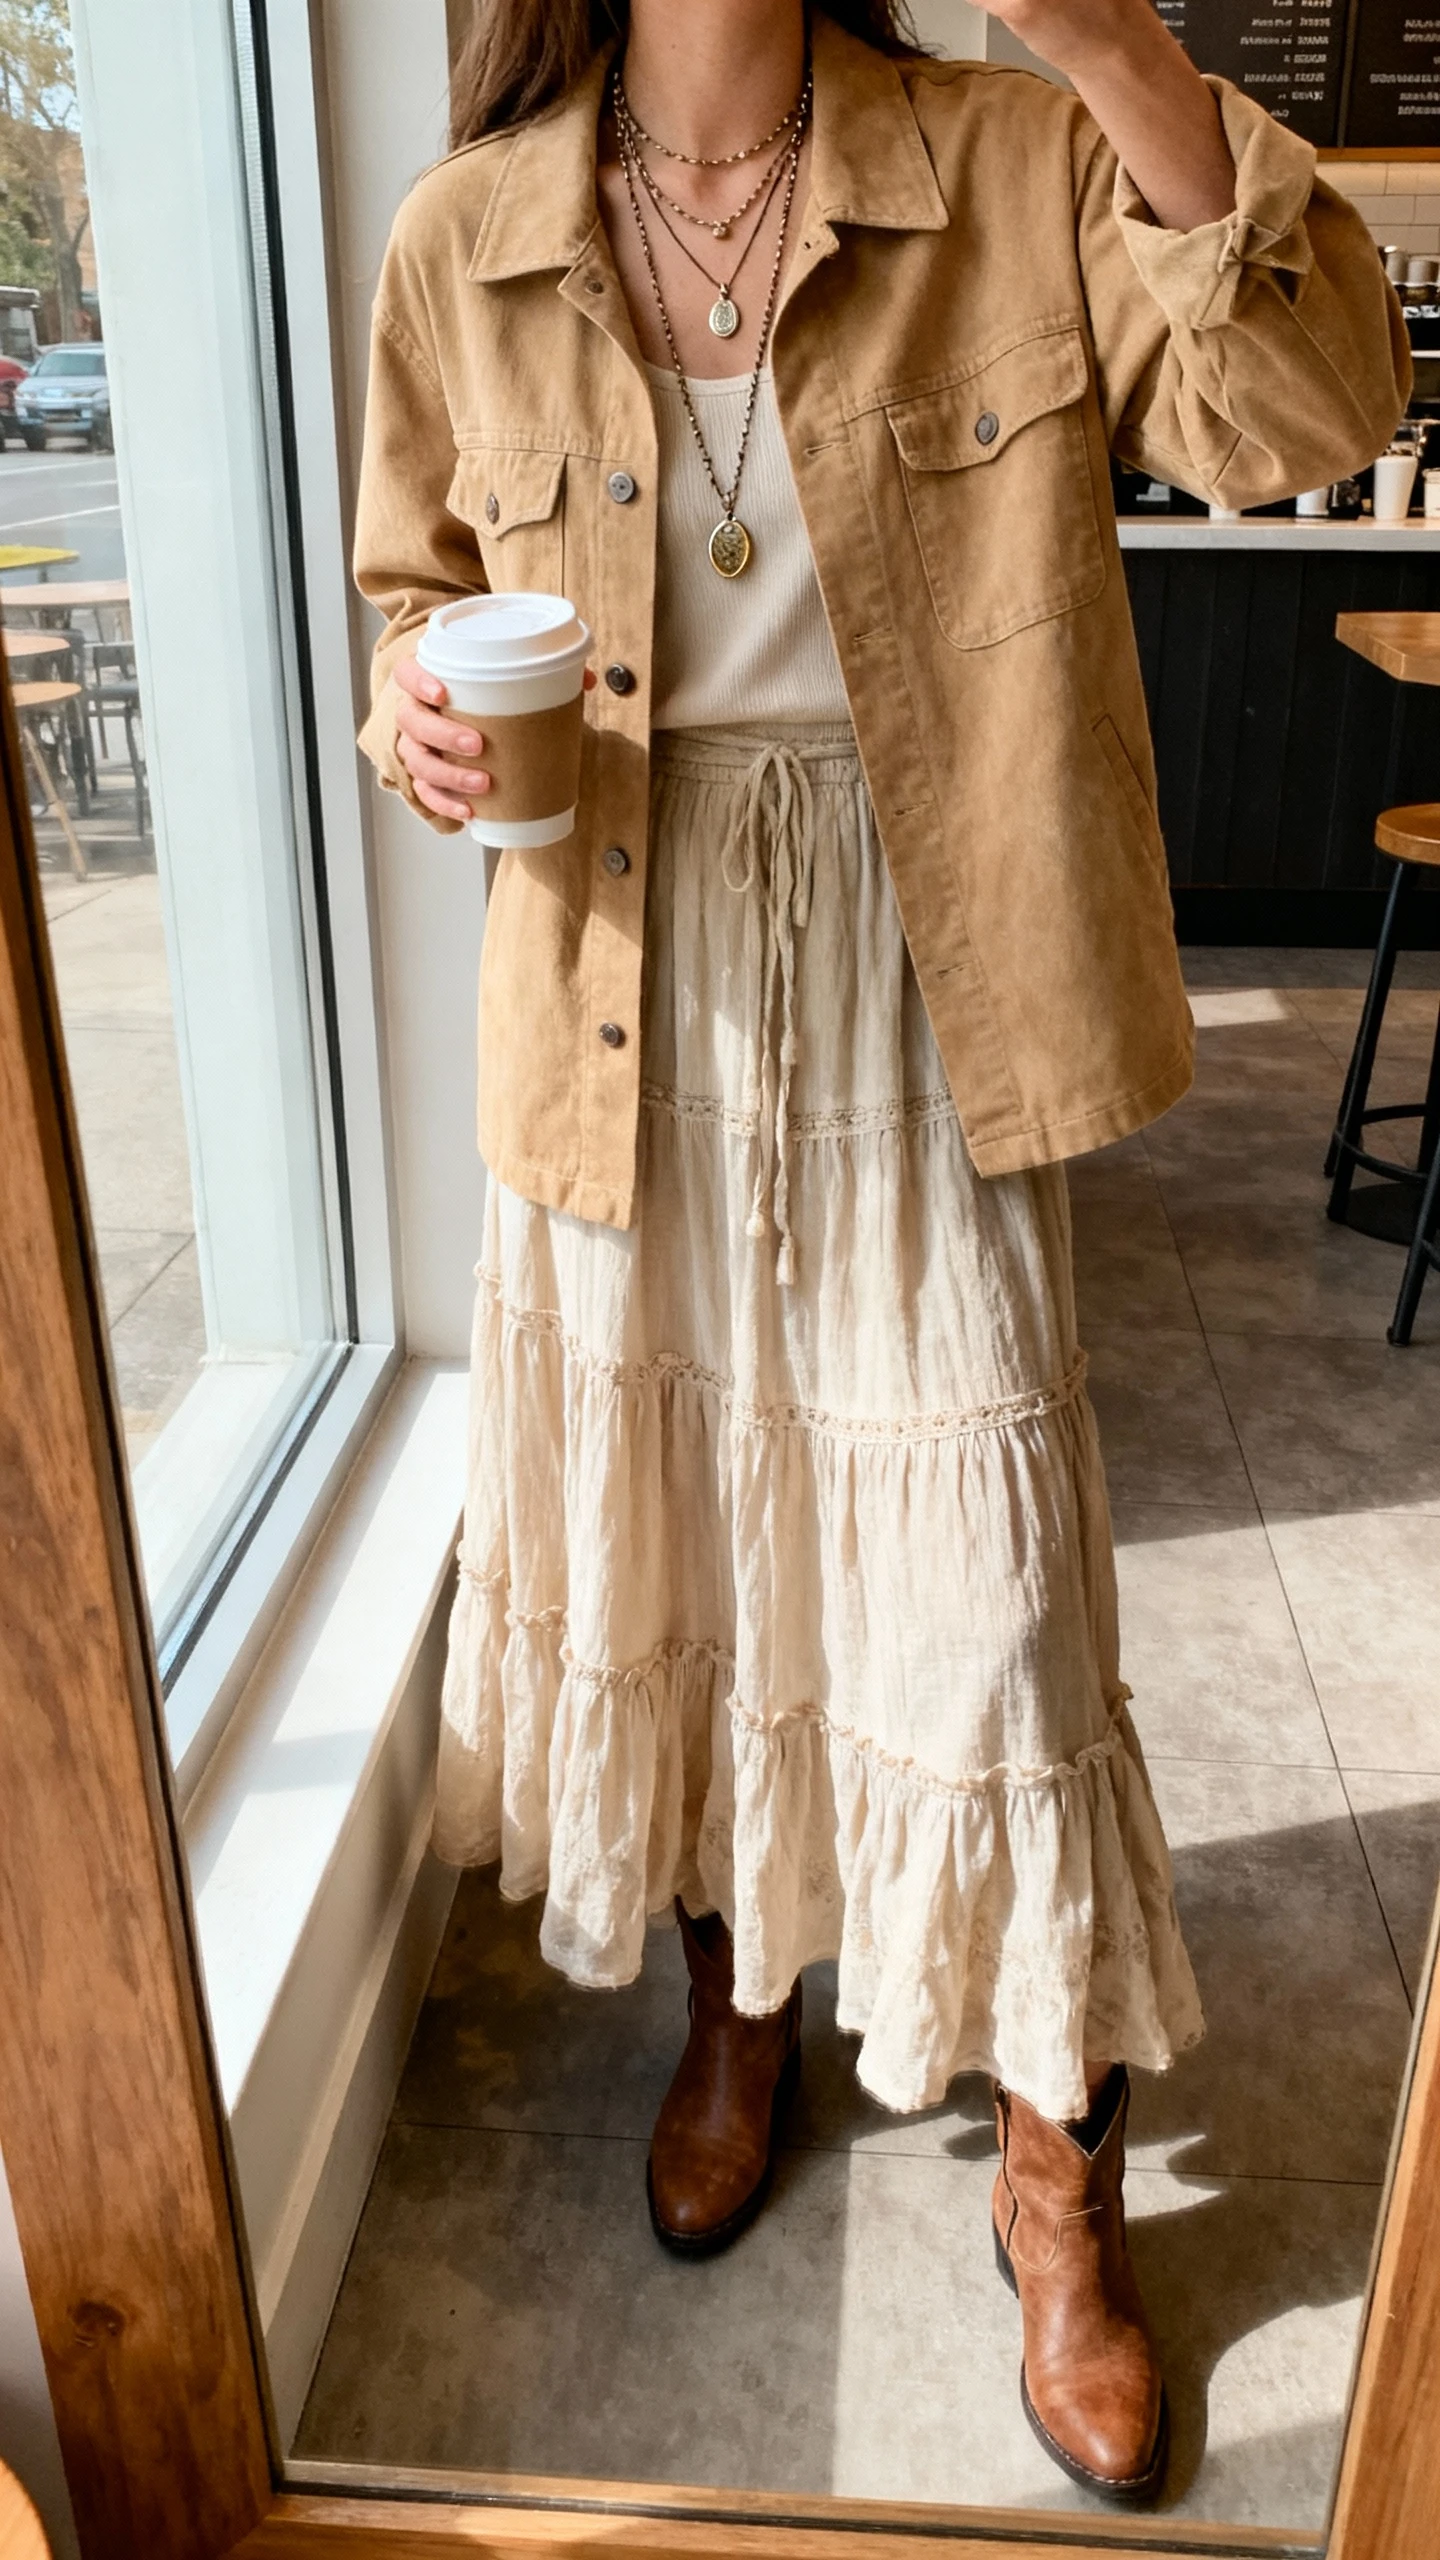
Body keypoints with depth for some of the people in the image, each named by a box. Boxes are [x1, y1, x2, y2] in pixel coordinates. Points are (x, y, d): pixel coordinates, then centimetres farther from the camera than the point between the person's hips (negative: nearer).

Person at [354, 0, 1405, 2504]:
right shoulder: (465, 243, 3)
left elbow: (1306, 412, -14)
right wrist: (417, 709, -9)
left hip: (904, 996, -2)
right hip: (620, 1005, 3)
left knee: (974, 1578, 1)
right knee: (662, 1524, 15)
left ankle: (1060, 2173, 28)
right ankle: (736, 1995, 45)